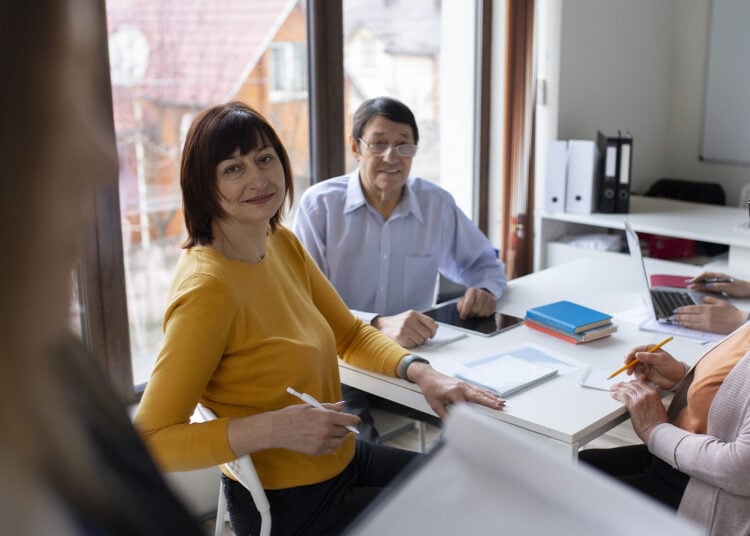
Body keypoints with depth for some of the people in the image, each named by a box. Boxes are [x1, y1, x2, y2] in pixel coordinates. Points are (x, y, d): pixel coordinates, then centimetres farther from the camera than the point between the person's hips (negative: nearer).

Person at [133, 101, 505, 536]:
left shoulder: (281, 242, -2)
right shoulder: (208, 288, -27)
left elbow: (351, 335, 8)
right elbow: (150, 441, -26)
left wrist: (421, 372, -9)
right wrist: (272, 428, -34)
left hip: (340, 459, 8)